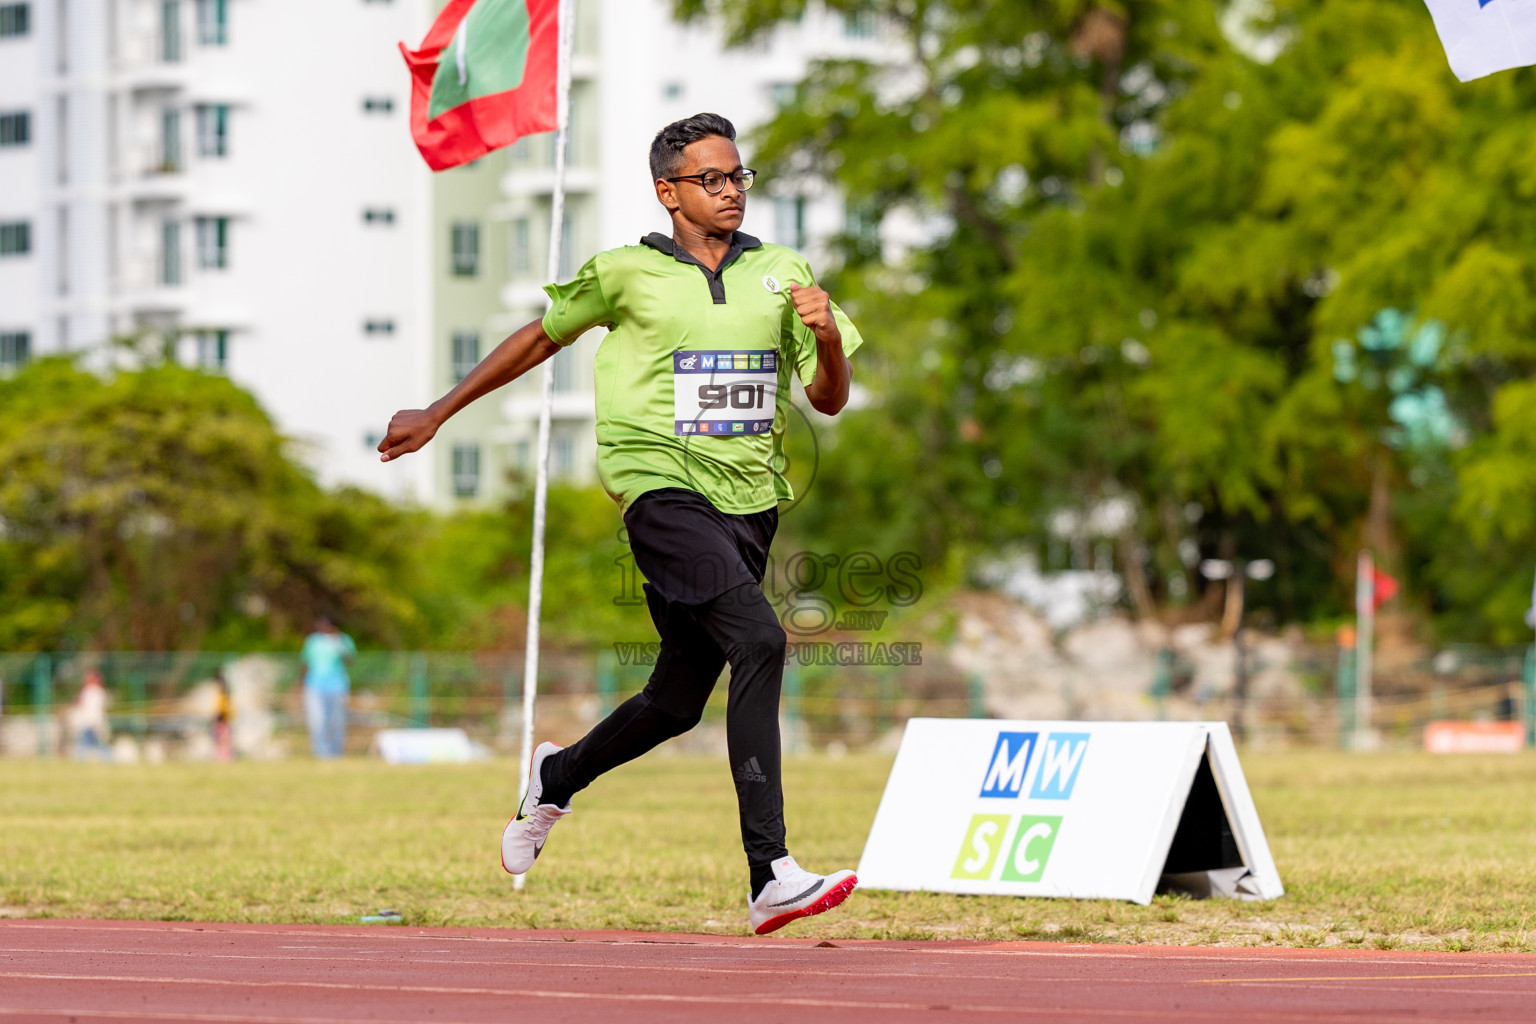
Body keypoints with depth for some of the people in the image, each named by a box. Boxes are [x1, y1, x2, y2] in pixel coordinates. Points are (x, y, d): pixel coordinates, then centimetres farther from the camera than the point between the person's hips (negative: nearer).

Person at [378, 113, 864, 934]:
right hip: (663, 488, -5)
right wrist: (438, 413, 19)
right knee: (759, 641, -26)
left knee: (677, 702, 13)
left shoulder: (781, 273, 11)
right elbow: (541, 338, 15)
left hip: (748, 502, 5)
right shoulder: (627, 273, 1)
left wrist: (827, 336, -11)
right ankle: (769, 877, -30)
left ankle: (555, 778, 46)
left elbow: (830, 399, 11)